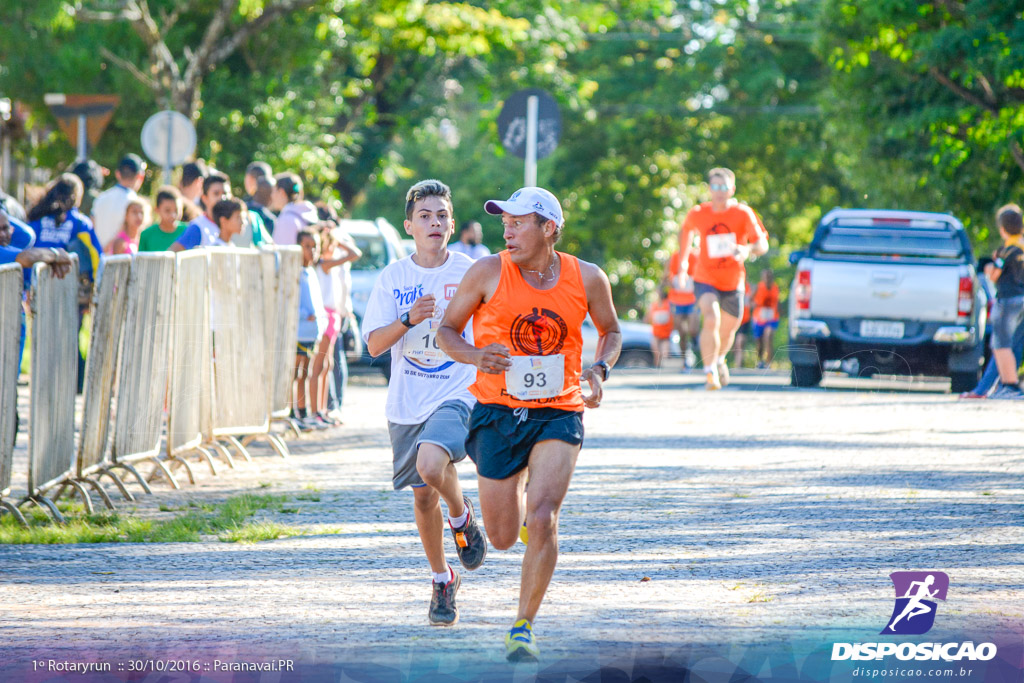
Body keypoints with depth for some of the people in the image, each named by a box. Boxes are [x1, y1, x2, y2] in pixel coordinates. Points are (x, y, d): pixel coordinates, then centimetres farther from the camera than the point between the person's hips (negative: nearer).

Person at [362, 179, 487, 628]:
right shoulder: (393, 278, 2)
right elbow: (373, 344, -3)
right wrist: (408, 319, -19)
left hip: (457, 395, -3)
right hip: (406, 404, 3)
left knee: (432, 465, -30)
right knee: (423, 496, 10)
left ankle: (461, 517, 2)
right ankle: (442, 580, 30)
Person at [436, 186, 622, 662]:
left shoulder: (587, 279, -2)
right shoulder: (488, 273, -6)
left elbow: (610, 331, 16)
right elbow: (447, 329, 3)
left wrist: (599, 369, -5)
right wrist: (475, 355, -18)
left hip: (558, 414, -1)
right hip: (497, 414, 1)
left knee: (542, 520, -19)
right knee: (502, 538, 5)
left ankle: (523, 627, -5)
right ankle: (518, 499, 43)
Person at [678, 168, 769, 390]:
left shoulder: (743, 214, -10)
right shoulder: (698, 214, -7)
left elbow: (763, 245, -15)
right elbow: (685, 230, 16)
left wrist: (747, 250, -36)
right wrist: (683, 259, 14)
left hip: (733, 283, 2)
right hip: (705, 280, -2)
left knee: (728, 329, 17)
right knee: (712, 320, -27)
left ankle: (719, 360, 50)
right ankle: (709, 372, -24)